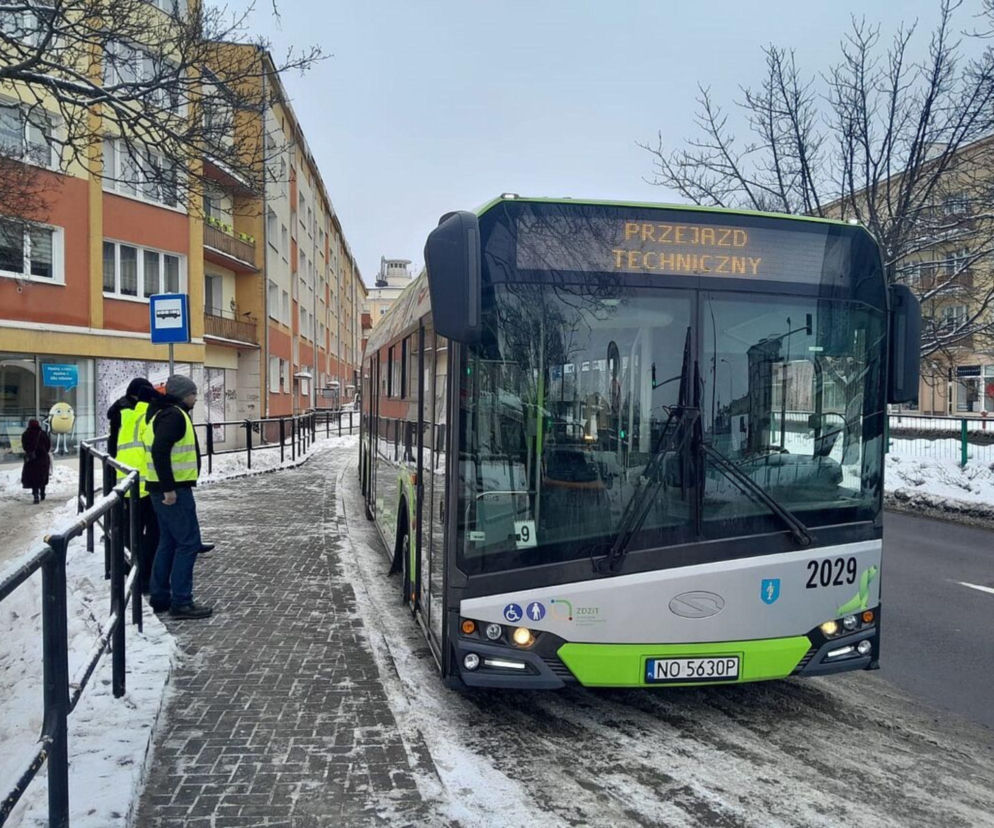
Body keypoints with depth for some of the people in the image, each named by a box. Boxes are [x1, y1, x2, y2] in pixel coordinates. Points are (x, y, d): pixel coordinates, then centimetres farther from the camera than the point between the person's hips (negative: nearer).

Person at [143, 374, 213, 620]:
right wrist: (169, 488, -24)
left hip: (166, 489, 11)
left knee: (168, 542, 16)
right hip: (174, 490, -11)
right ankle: (181, 602, -3)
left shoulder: (163, 413, 18)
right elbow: (159, 451, -25)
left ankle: (159, 597, 23)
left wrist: (167, 486, 21)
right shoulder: (174, 415, -14)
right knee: (188, 543, -6)